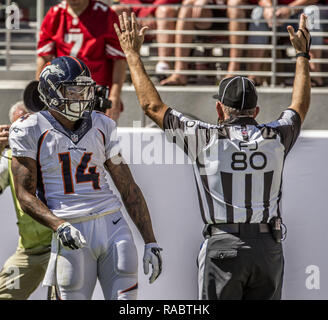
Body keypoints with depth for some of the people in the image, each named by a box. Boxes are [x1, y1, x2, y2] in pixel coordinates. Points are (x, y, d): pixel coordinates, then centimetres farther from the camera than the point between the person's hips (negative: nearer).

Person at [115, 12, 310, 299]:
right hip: (268, 246, 3)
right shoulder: (275, 138, 4)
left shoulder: (206, 138, -3)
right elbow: (300, 107, 26)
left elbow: (152, 105, 4)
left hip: (222, 246, -3)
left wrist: (132, 53, 13)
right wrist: (302, 54, 38)